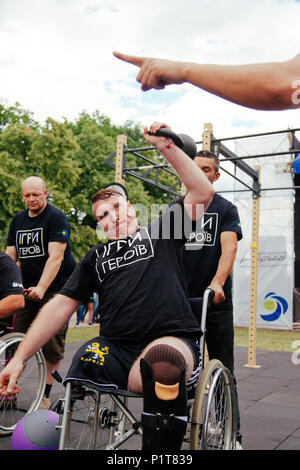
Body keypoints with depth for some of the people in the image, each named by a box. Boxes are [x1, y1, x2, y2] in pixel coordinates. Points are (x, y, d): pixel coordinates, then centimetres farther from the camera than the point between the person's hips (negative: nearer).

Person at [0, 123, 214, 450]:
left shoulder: (160, 233, 17)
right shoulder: (96, 257, 24)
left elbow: (202, 192, 7)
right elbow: (61, 306, 16)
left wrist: (166, 147, -1)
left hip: (170, 341, -2)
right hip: (114, 351, 3)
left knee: (163, 361, -39)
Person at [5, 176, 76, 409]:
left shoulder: (57, 218, -8)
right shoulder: (18, 220, 12)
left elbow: (55, 257, -17)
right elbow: (10, 257, 9)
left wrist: (41, 288, -26)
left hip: (56, 288, -5)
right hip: (28, 289, 5)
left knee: (52, 345, -3)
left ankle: (45, 396, 8)